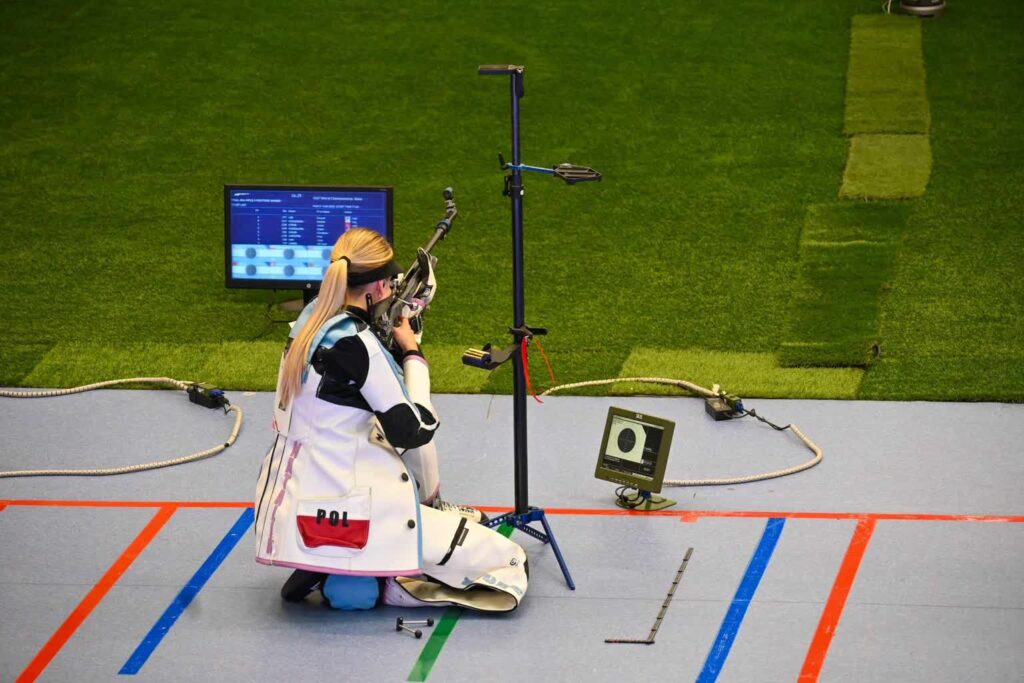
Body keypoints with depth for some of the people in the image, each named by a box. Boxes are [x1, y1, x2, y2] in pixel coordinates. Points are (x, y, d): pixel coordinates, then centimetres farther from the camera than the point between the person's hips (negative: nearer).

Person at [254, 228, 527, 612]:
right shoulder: (355, 343, -19)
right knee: (511, 567, -4)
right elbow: (414, 431, -12)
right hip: (339, 516, -9)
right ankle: (370, 584, -5)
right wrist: (411, 352, -2)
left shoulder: (310, 321, 6)